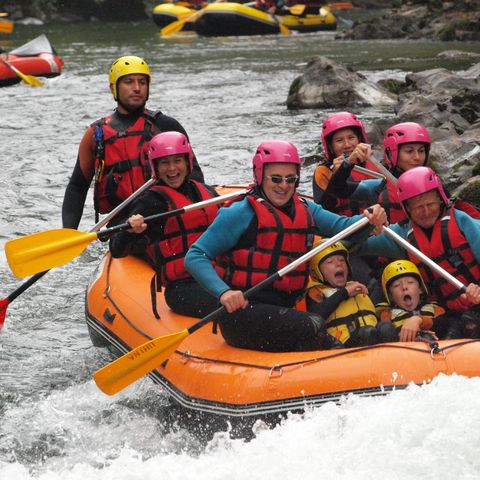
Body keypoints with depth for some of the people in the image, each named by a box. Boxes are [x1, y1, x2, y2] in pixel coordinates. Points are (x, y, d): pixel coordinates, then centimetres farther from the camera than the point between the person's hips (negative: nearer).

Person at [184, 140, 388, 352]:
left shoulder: (305, 210, 14)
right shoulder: (242, 214, -6)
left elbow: (343, 225, -1)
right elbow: (195, 257, -9)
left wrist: (371, 220, -22)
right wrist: (223, 292, -24)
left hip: (284, 309, 6)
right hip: (242, 310, -6)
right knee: (313, 326, -26)